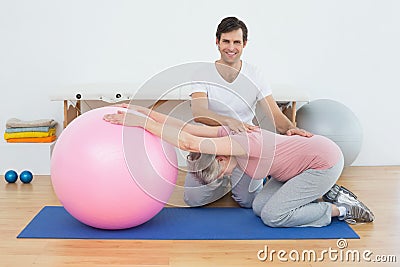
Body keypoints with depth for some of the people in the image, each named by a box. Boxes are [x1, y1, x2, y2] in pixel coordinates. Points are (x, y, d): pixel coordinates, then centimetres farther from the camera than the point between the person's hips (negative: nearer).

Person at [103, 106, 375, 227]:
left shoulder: (242, 144, -30)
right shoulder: (228, 134, -7)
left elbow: (189, 143, -41)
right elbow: (187, 128, -9)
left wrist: (142, 122, -40)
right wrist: (140, 110, -14)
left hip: (326, 160, -9)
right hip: (309, 155, 9)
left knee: (272, 215, -10)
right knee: (260, 207, 6)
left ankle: (342, 209, 3)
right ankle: (330, 194, 15)